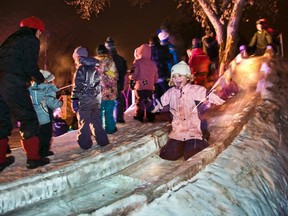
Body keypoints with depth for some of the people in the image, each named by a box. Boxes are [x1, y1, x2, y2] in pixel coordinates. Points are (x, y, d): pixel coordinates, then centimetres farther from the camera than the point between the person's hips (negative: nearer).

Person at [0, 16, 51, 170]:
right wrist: (40, 79, 9)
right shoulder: (31, 40, 3)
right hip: (13, 83, -8)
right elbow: (30, 65, -9)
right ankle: (33, 158, -4)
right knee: (28, 119, -2)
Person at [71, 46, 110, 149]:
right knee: (96, 121, 16)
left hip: (84, 101, -7)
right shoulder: (95, 68, 10)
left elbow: (77, 87, -15)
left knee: (83, 122, 3)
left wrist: (74, 100, -10)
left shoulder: (81, 70, -12)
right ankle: (102, 141, 18)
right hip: (96, 99, 7)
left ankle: (85, 143, 7)